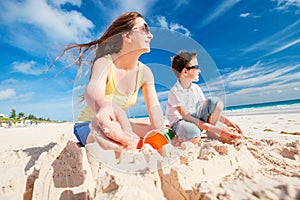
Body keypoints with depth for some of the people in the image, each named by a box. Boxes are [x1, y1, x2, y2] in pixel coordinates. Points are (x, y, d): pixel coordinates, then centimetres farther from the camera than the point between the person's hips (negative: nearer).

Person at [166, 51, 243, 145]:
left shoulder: (196, 88, -2)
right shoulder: (174, 92, -24)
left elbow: (208, 109, 2)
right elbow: (188, 118, -29)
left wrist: (226, 121, -11)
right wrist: (217, 129, -32)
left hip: (195, 118, 7)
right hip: (179, 121, -7)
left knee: (216, 102, -12)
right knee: (194, 137, -42)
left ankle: (210, 133, -5)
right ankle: (180, 137, -8)